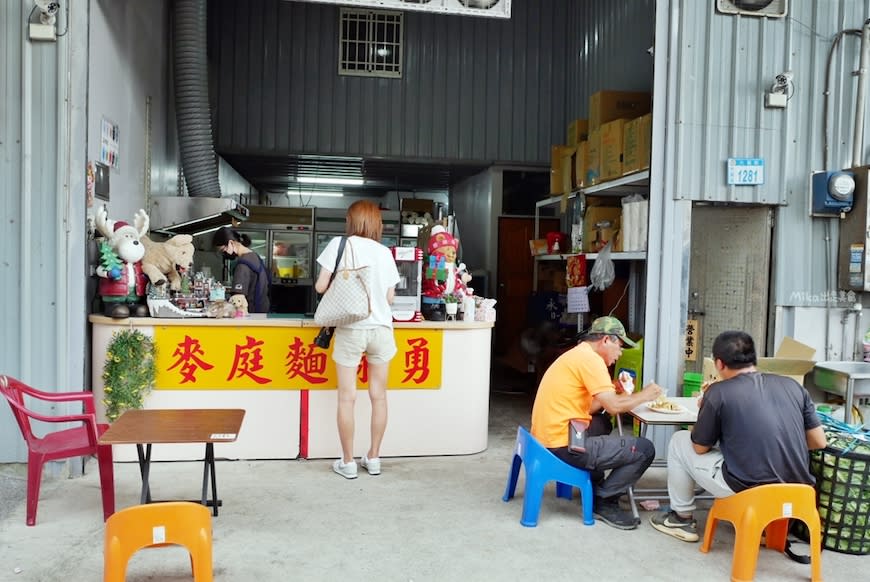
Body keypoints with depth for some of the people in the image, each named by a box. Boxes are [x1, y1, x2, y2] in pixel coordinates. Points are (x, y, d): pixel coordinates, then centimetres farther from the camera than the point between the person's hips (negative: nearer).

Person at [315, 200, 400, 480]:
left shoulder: (340, 244, -1)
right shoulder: (385, 252, 6)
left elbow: (321, 286, -4)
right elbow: (390, 297, 9)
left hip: (351, 328, -3)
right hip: (381, 328, 3)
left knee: (347, 398, 5)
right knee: (378, 396, 11)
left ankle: (348, 462, 11)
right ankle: (373, 458, 20)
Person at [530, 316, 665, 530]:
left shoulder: (576, 355, 17)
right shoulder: (590, 358, -13)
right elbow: (613, 406, -18)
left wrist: (615, 392, 12)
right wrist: (644, 395, -1)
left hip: (546, 438, 10)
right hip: (564, 446, -10)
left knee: (601, 423, 36)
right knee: (644, 449, -5)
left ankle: (596, 485, 34)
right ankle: (604, 502, 7)